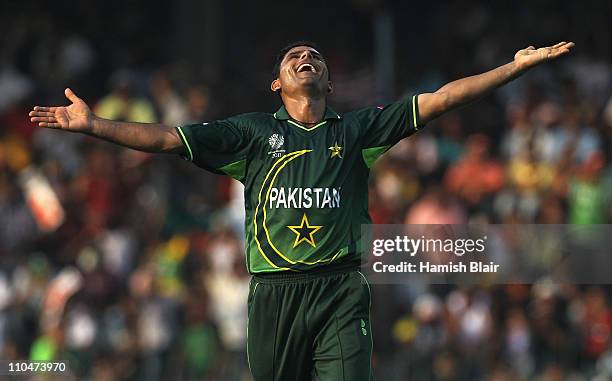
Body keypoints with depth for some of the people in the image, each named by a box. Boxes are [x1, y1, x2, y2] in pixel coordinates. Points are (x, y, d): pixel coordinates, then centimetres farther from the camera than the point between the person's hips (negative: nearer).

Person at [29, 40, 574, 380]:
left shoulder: (356, 129, 15)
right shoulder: (254, 131, 15)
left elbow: (440, 99, 11)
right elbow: (168, 139, 11)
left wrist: (519, 66, 6)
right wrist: (92, 125, 2)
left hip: (341, 290, -1)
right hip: (276, 291, 1)